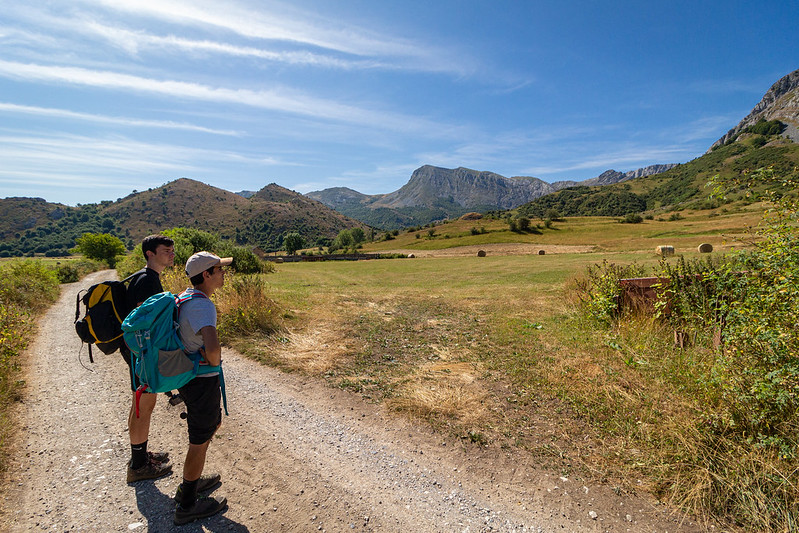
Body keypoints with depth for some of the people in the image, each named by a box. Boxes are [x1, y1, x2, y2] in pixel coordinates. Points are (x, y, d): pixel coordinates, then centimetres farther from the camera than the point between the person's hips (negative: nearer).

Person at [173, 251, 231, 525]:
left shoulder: (185, 297, 4)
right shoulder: (202, 305, -27)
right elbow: (213, 347, -43)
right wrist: (214, 361, -17)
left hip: (189, 376, 10)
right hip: (203, 381, -10)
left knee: (214, 423, 27)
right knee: (200, 441, 7)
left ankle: (192, 480, 43)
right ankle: (187, 505, 25)